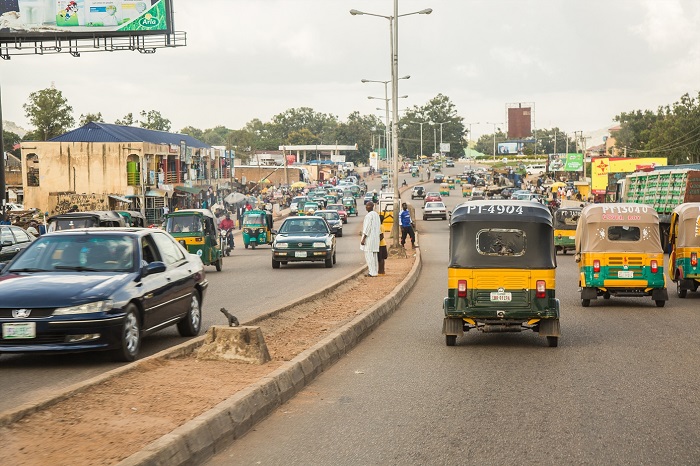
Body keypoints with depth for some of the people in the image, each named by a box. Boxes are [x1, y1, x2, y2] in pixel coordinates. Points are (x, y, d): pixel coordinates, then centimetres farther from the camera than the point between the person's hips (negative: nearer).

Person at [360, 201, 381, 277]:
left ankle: (372, 272, -7)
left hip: (369, 237, -9)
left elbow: (367, 228, -19)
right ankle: (375, 271, 15)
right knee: (374, 255, 12)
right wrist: (380, 234, 26)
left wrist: (363, 239, -17)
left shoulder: (368, 215, -16)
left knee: (369, 255, -6)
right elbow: (379, 227, 18)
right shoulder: (376, 214, 12)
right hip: (375, 238, 9)